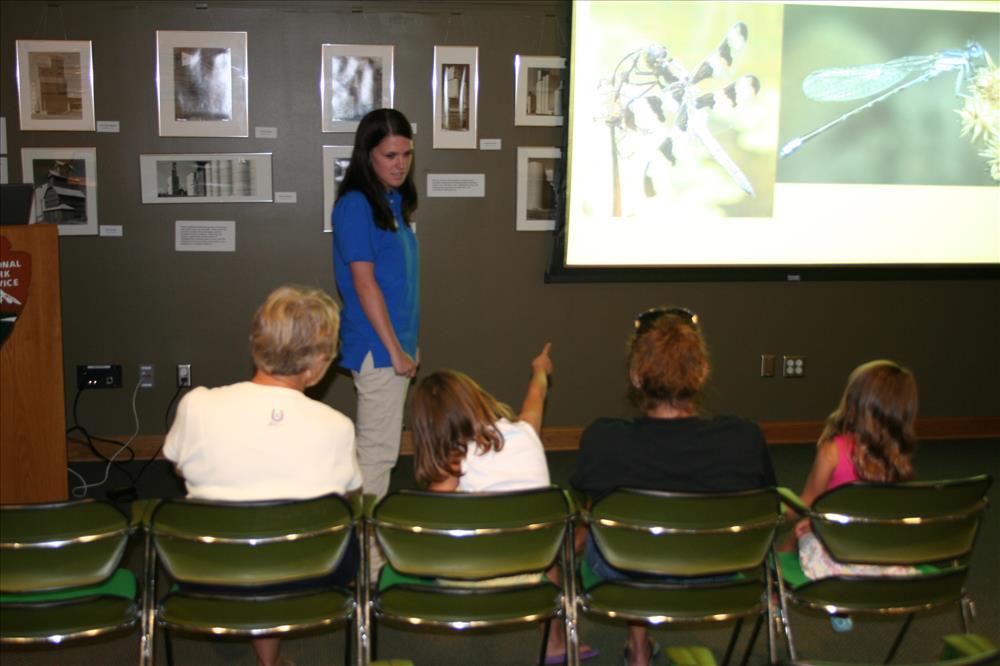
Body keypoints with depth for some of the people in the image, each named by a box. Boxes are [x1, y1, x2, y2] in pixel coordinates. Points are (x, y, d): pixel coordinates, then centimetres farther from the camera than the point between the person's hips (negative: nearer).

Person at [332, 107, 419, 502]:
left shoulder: (394, 201, 12)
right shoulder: (355, 206, -14)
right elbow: (364, 283, -17)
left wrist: (408, 344, 17)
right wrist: (394, 350, -16)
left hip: (397, 342, 9)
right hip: (377, 349, -9)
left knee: (376, 447, 16)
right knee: (378, 450, -3)